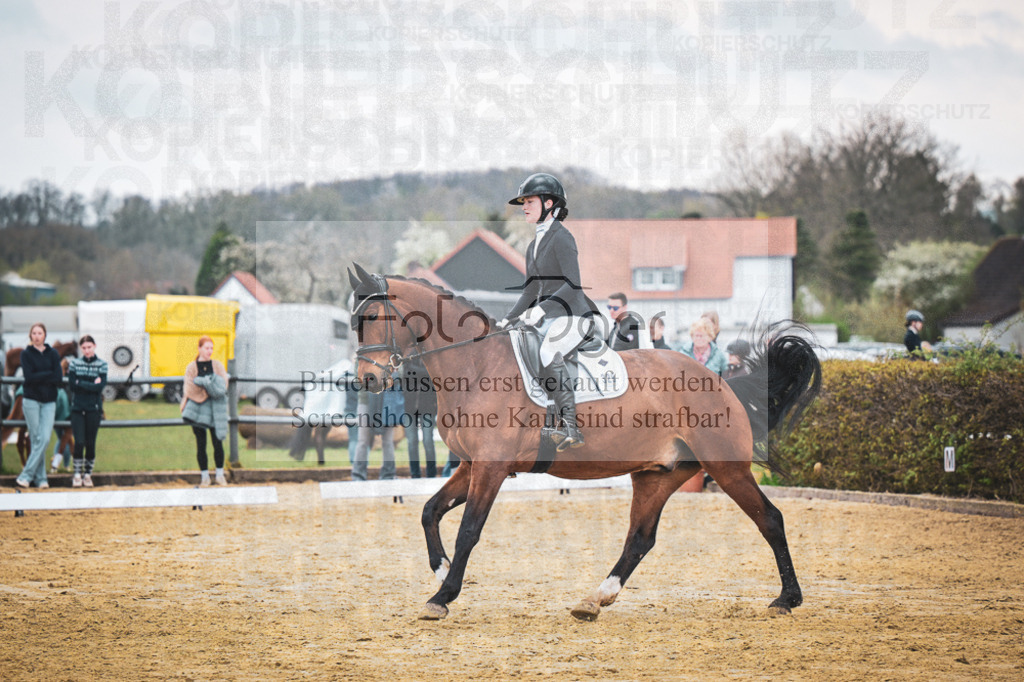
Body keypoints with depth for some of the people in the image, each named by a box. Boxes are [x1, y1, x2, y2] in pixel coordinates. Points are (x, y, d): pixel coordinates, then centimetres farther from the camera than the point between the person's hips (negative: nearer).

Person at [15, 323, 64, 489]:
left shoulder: (53, 354, 7)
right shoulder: (26, 354, 3)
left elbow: (59, 380, -3)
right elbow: (29, 377, -11)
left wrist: (39, 377, -9)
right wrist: (50, 374, -10)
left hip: (49, 402, 2)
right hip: (31, 400, -2)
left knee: (45, 440, -9)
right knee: (37, 440, -3)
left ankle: (26, 475, -6)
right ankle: (40, 478, 0)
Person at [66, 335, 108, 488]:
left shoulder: (101, 365, 3)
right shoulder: (74, 363, 6)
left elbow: (100, 387, -10)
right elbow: (72, 385, -5)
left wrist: (80, 383, -8)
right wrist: (91, 385, -9)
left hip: (94, 409, 0)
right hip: (77, 408, 0)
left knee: (90, 443, 1)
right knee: (79, 442, -7)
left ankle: (88, 474, 12)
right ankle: (77, 474, 2)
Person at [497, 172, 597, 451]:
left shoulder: (561, 237, -9)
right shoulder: (534, 246, 18)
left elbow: (572, 285, -19)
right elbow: (530, 291, 23)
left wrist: (541, 309, -28)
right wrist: (507, 320, 11)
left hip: (574, 315, -10)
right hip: (547, 319, 10)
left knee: (549, 355, -35)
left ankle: (569, 426, -37)